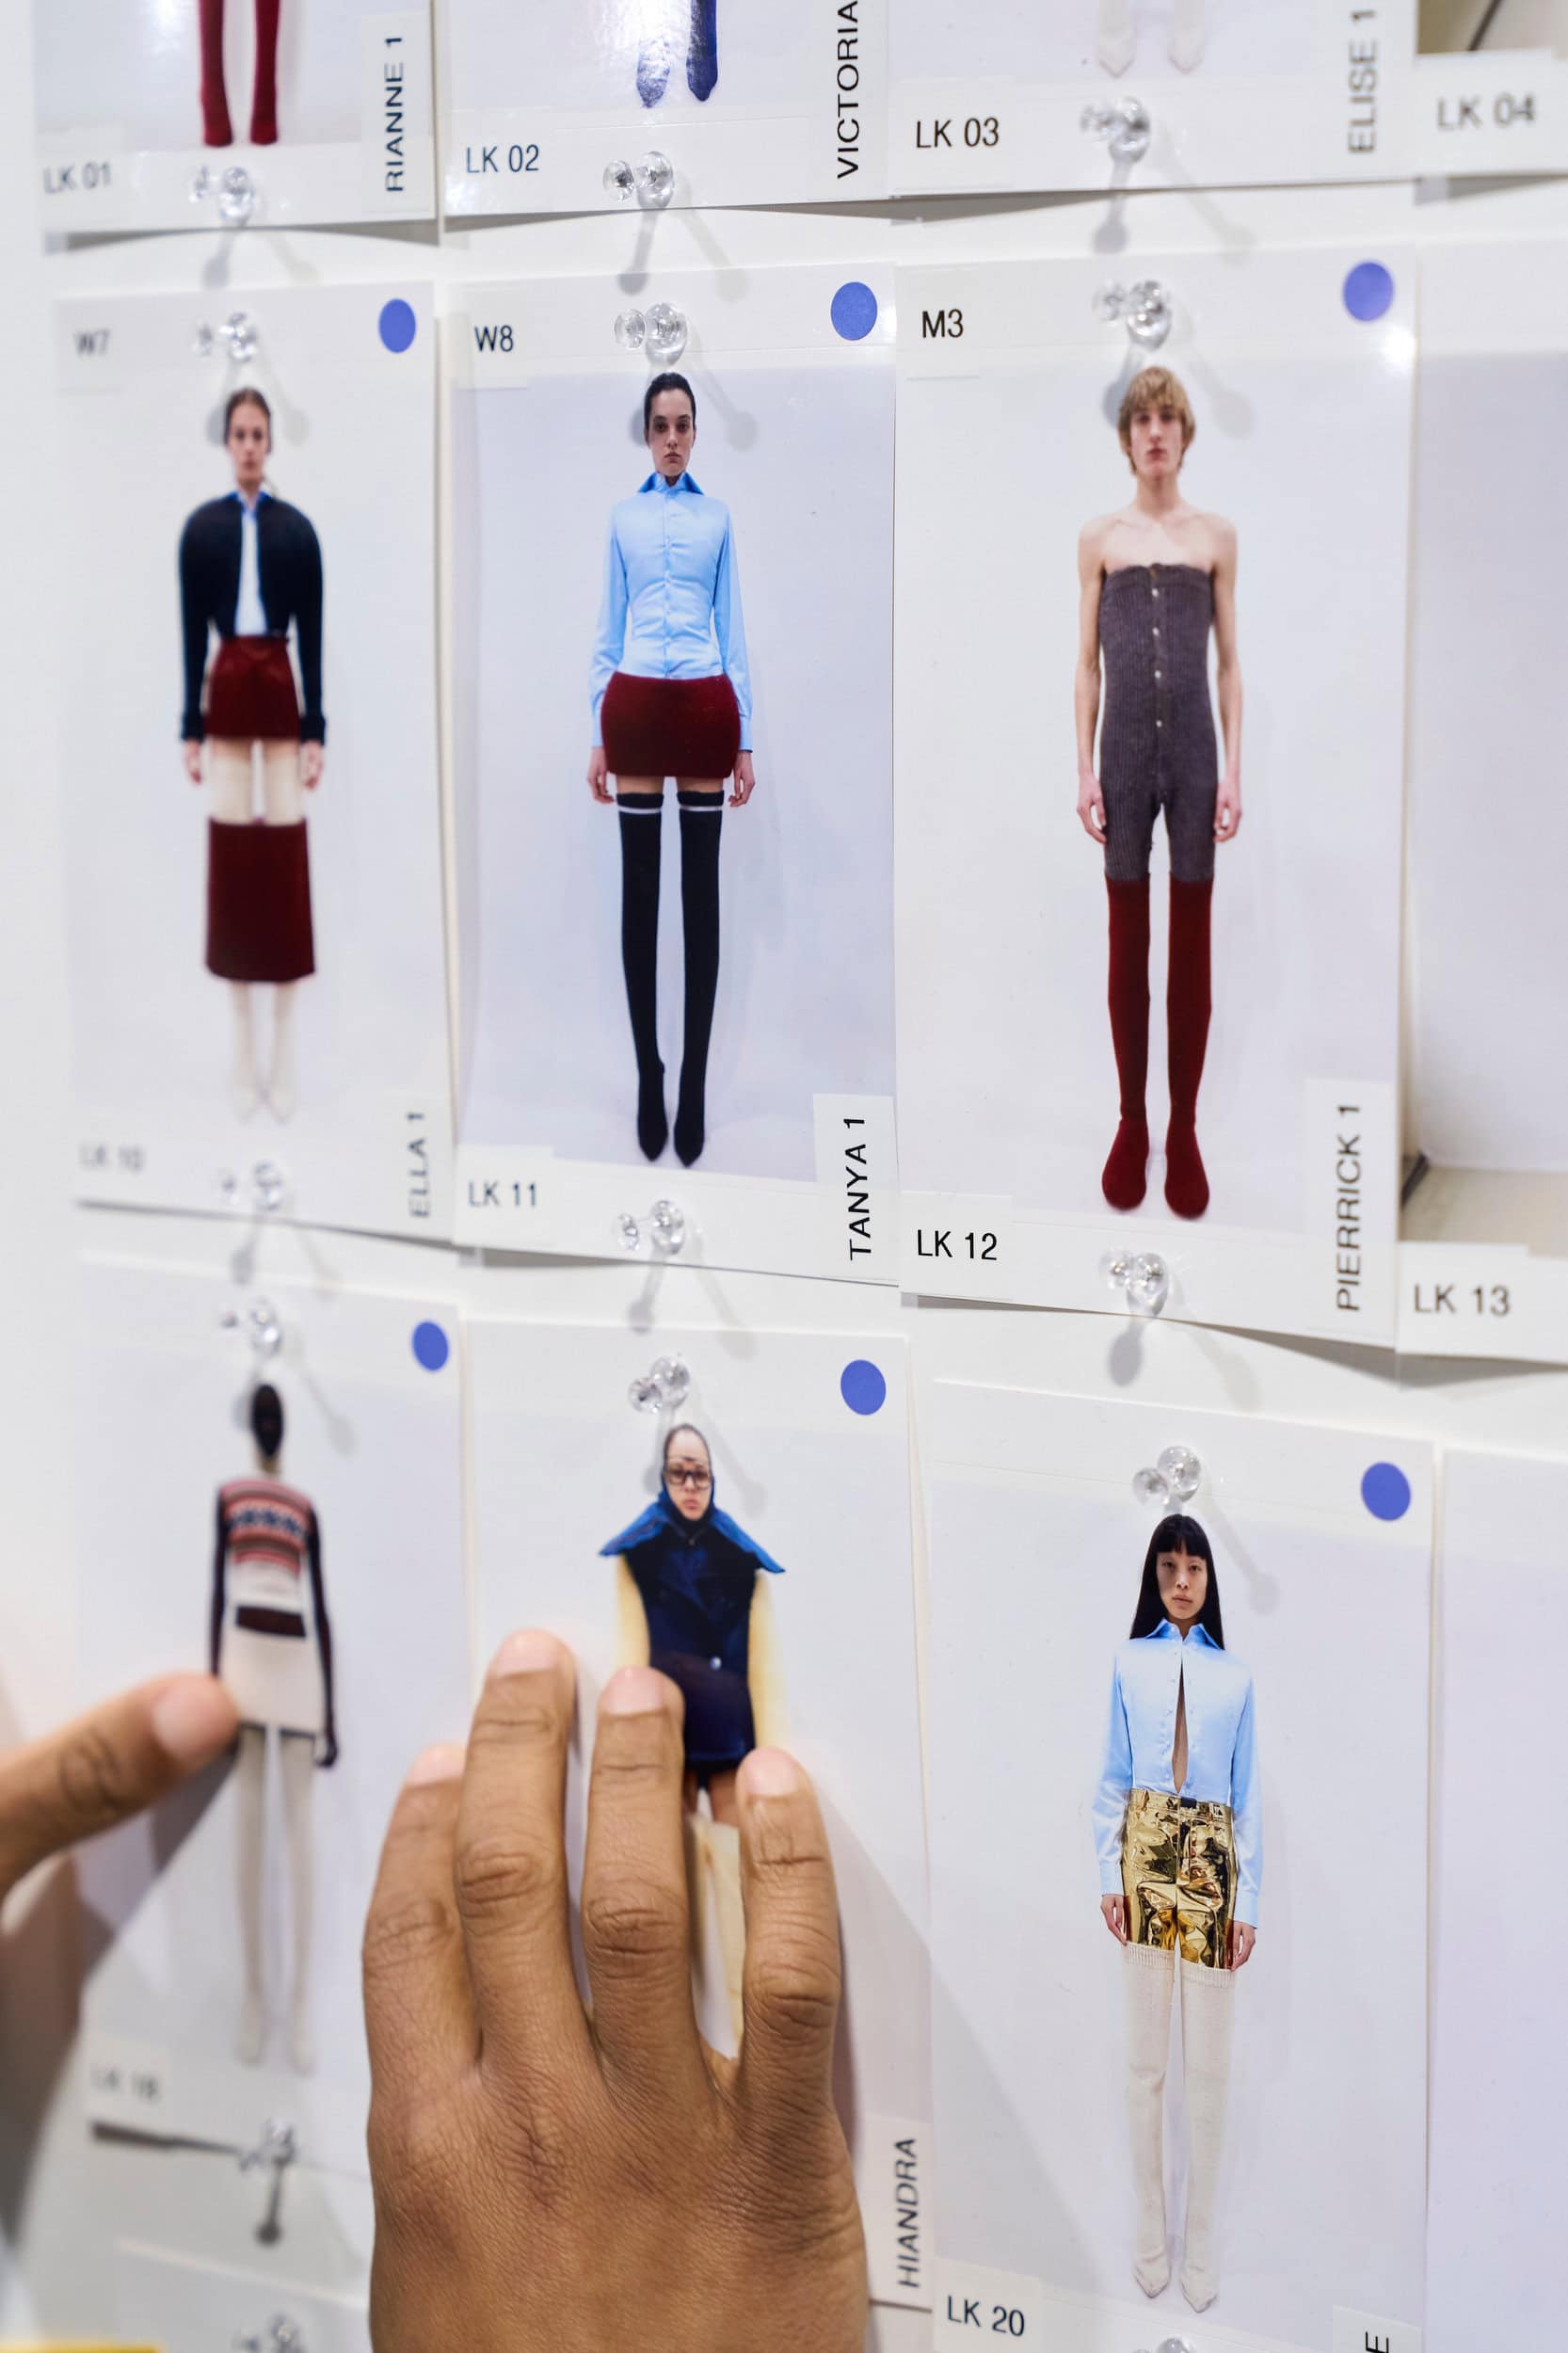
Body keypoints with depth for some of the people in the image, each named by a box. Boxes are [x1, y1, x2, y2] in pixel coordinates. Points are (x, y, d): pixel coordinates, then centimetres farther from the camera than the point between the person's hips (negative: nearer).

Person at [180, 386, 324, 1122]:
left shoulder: (296, 528, 4)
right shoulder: (201, 527, 4)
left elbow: (312, 636, 3)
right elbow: (191, 633, 4)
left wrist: (315, 729, -2)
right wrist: (191, 729, 0)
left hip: (280, 690, 0)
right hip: (226, 694, 0)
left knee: (286, 859, 0)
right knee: (231, 856, 2)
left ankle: (284, 1053, 7)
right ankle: (242, 1049, 10)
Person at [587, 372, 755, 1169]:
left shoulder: (718, 517, 9)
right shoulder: (623, 517, 11)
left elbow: (732, 626, 7)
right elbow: (608, 627, 9)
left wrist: (746, 739, 1)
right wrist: (596, 734, 3)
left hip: (704, 707, 0)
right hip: (637, 706, 0)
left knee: (701, 893, 1)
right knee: (639, 892, 1)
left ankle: (694, 1082, 5)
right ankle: (648, 1078, 7)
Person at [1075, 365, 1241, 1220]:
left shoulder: (1217, 536, 5)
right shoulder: (1099, 538, 4)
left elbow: (1229, 663, 6)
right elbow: (1087, 664, 5)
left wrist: (1233, 768, -2)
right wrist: (1085, 770, -1)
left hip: (1194, 751, 0)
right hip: (1125, 752, 0)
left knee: (1192, 947, 3)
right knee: (1127, 943, 5)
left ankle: (1184, 1130, 10)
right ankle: (1132, 1124, 14)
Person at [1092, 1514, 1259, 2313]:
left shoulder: (1234, 1676, 8)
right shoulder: (1130, 1661, 6)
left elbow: (1247, 1793, 7)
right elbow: (1114, 1777, 6)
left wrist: (1249, 1901, 1)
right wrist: (1108, 1874, -2)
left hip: (1211, 1858, 1)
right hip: (1144, 1852, 0)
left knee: (1208, 2065, 3)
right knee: (1144, 2058, 3)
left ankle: (1201, 2243, 12)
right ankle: (1149, 2230, 14)